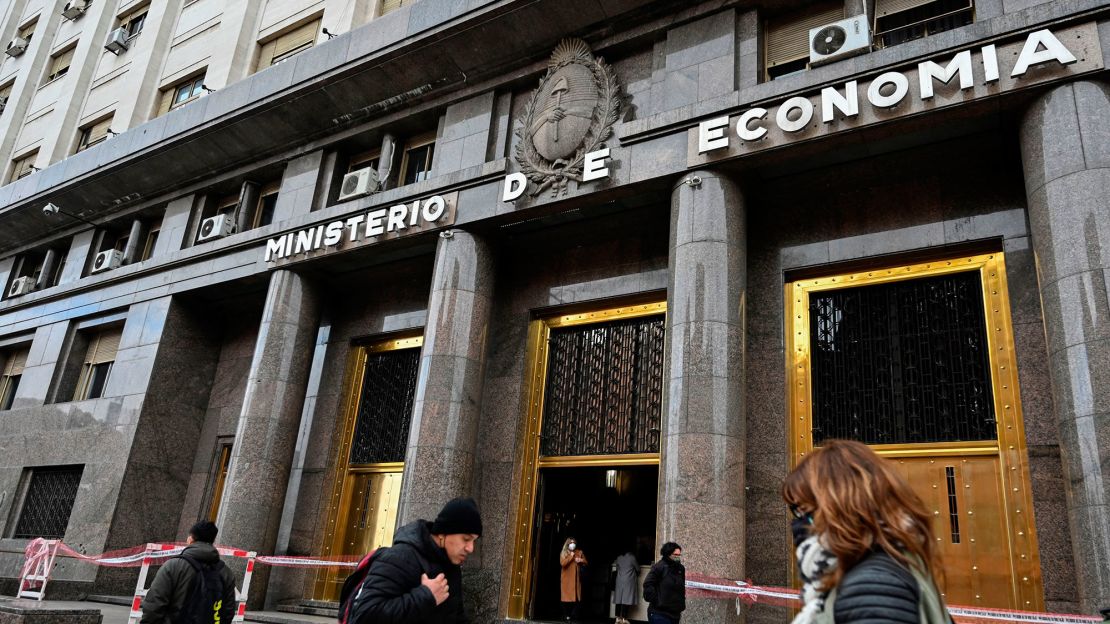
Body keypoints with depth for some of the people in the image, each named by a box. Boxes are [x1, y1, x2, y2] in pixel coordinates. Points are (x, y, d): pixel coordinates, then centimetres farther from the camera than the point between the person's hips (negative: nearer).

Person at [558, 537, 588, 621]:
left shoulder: (580, 552, 10)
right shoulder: (563, 553, 3)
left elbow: (586, 563, 12)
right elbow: (562, 563, -13)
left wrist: (581, 560, -8)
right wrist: (571, 556, -12)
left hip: (576, 578, 2)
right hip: (566, 578, -2)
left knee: (576, 596, -7)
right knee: (566, 596, -5)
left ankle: (574, 615, -6)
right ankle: (566, 615, 3)